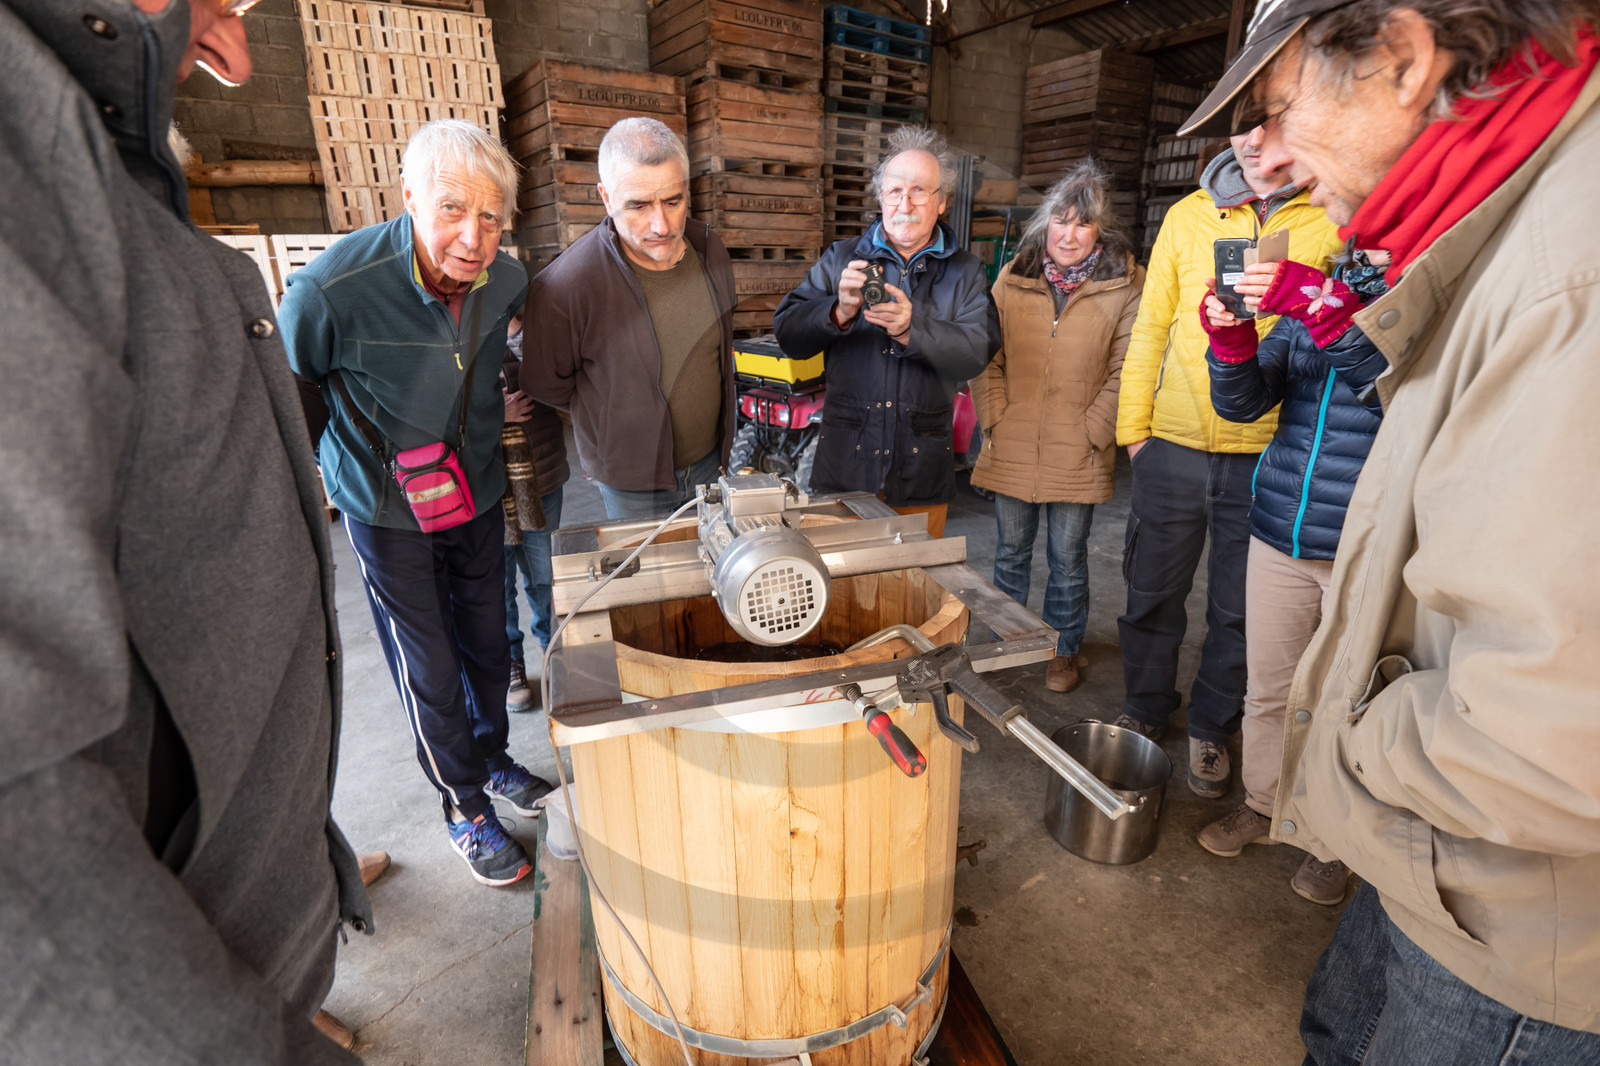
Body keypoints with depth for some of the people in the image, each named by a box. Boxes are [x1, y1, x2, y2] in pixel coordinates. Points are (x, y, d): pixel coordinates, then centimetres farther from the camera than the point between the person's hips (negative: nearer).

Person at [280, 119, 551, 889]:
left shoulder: (507, 281, -13)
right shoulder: (333, 289, -26)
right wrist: (318, 470, 0)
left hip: (478, 497, 4)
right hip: (388, 513, -4)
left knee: (487, 646, 18)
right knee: (428, 669, 7)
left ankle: (492, 758, 43)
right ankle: (464, 805, 29)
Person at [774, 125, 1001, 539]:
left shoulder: (966, 272, 7)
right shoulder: (840, 258, 8)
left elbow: (977, 352, -9)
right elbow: (788, 334, -1)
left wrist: (912, 330, -25)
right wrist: (840, 312, -20)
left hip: (921, 472, 1)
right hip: (843, 462, 0)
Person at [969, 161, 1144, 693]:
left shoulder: (1125, 286, -2)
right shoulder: (1012, 279, 5)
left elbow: (1126, 372, -4)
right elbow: (986, 360, 5)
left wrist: (1092, 434, -10)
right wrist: (996, 421, -3)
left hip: (1078, 456, -2)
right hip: (1012, 450, 2)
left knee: (1068, 557, 10)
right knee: (1011, 550, 14)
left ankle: (1062, 650, 30)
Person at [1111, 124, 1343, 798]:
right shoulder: (1189, 215, 7)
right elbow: (1151, 328, 8)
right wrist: (1133, 427, 6)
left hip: (1269, 454, -1)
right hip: (1175, 445, 2)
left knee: (1239, 609, 11)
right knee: (1152, 592, 11)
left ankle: (1211, 729, 32)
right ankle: (1144, 712, 33)